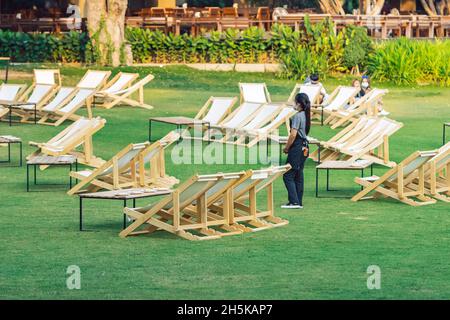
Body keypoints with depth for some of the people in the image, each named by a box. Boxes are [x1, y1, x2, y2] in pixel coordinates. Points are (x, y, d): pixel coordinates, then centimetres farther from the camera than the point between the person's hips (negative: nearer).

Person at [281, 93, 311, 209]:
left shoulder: (297, 116, -16)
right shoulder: (305, 115, 12)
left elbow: (293, 134, -20)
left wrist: (286, 148, -7)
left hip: (297, 147, -9)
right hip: (304, 147, 9)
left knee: (288, 176, -5)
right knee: (298, 176, 13)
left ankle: (294, 202, -9)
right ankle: (299, 202, 14)